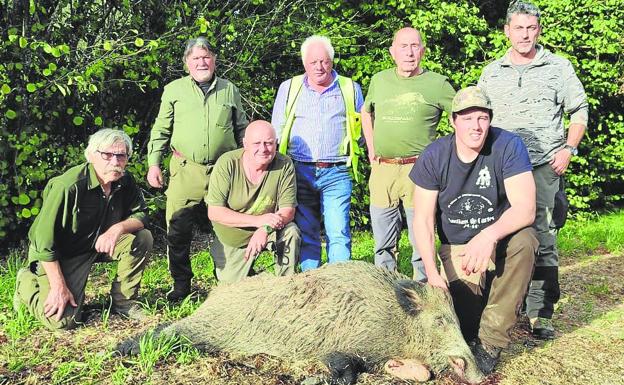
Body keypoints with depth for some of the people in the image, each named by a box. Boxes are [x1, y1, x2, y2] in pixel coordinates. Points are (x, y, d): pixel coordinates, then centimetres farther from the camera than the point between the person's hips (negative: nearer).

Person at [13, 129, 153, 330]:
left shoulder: (125, 182, -10)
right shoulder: (68, 186, -30)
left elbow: (141, 215, -2)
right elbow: (45, 238, -26)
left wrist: (119, 228, -26)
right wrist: (59, 287, -24)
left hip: (100, 244, 6)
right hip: (60, 253, -6)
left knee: (143, 238, -15)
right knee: (63, 320, -16)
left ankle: (123, 301, 1)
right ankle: (27, 283, 14)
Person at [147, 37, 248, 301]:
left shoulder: (229, 90, 12)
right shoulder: (174, 90, 9)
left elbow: (242, 130, 18)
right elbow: (161, 130, 10)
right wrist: (153, 164, 2)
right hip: (186, 170, -1)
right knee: (178, 229, -2)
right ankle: (181, 285, 14)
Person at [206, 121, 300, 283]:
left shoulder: (285, 165, -19)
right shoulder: (226, 163, -22)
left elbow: (288, 210, -17)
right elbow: (214, 212, -23)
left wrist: (265, 228, -38)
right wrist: (258, 220, -33)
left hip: (268, 232, 0)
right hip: (231, 240, 0)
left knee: (291, 232, -28)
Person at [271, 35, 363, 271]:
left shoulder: (351, 89, 12)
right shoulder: (289, 88, 13)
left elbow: (362, 130, 20)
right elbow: (276, 131, 16)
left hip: (336, 174, -1)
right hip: (300, 172, 1)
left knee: (339, 233, -7)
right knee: (305, 233, 4)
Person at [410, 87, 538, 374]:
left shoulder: (508, 146, -16)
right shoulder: (433, 157, -11)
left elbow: (525, 209, -24)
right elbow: (423, 219, -9)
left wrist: (489, 235, -43)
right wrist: (432, 273, -20)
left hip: (501, 238, 0)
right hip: (456, 248, 0)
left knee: (524, 241, -35)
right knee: (466, 321, -19)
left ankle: (491, 341, -23)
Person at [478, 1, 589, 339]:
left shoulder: (558, 67, 8)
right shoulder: (491, 72, 13)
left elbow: (579, 111, 10)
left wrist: (568, 149, -3)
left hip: (544, 167, -2)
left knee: (543, 240, -5)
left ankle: (541, 314, 3)